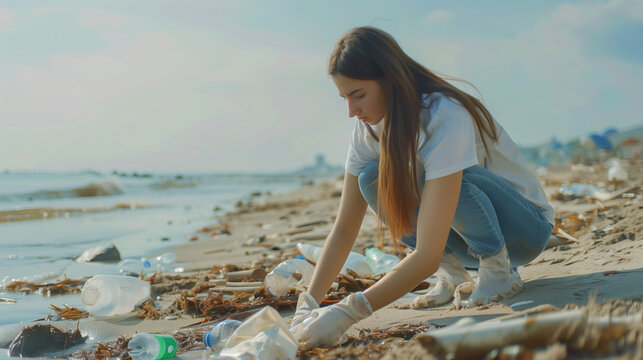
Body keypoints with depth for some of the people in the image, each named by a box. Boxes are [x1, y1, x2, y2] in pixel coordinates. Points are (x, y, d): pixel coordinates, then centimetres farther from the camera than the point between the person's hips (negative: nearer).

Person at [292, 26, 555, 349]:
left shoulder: (446, 119, -33)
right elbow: (344, 228, -10)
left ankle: (500, 271, -12)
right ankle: (451, 271, -3)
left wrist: (349, 311, -41)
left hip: (526, 225, -6)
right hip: (467, 238, 6)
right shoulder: (370, 128, -10)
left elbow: (427, 255, -37)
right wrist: (308, 304, -21)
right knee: (372, 179, -17)